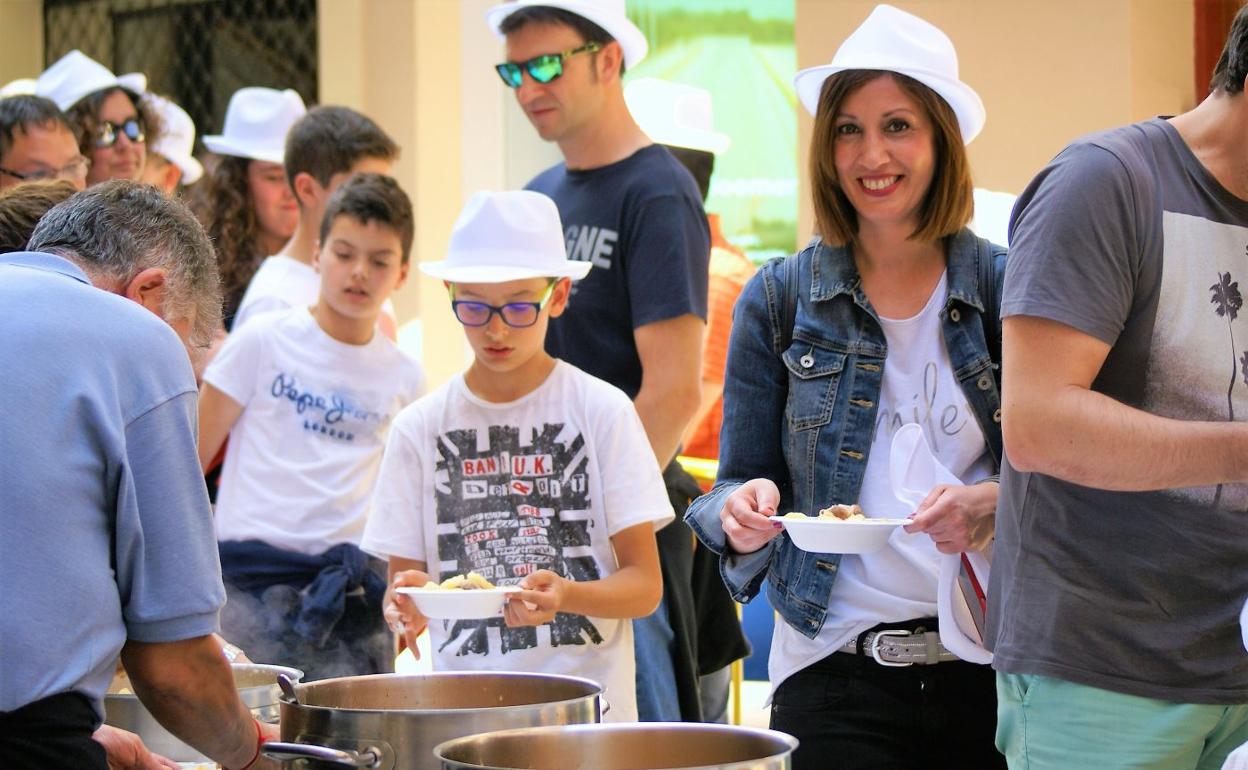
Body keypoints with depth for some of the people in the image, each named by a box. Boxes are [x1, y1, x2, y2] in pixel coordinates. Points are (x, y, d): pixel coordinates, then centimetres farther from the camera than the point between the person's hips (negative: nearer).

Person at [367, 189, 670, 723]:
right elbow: (403, 575, 8)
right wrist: (410, 602, -14)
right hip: (462, 702, 3)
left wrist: (565, 595, -19)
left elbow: (645, 584, -1)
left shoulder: (602, 410, 1)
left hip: (586, 697, -3)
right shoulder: (421, 427, 7)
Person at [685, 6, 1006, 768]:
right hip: (835, 671, 0)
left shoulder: (1007, 286, 3)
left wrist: (994, 505, -17)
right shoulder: (779, 299, 5)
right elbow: (741, 480, 7)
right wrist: (743, 512, -16)